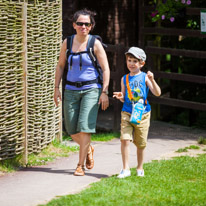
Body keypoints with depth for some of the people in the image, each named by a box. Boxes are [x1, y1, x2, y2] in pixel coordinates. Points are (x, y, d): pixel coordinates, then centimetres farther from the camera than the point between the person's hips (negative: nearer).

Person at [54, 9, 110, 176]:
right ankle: (88, 149, 35)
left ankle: (81, 165, -6)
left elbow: (106, 69, -4)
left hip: (91, 89, -4)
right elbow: (60, 66, 15)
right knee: (71, 129, 5)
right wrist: (57, 88, 9)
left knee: (85, 126, -13)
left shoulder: (95, 44, -5)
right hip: (71, 89, 4)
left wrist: (104, 92, -10)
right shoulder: (68, 42, 5)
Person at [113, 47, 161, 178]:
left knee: (140, 143, 8)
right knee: (125, 139, -14)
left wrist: (152, 80, -22)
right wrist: (121, 97, -8)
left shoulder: (144, 77, -1)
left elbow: (157, 93, -8)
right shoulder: (125, 79, 8)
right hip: (127, 113, 2)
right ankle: (126, 169, -9)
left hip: (142, 114, -1)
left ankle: (140, 168, 26)